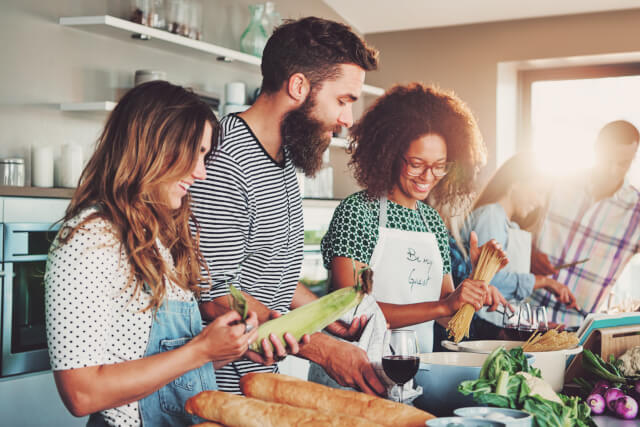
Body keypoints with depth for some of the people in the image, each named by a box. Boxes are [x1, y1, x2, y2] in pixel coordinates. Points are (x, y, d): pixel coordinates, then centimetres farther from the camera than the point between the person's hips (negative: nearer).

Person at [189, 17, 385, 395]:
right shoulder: (224, 165, -23)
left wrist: (326, 315, 9)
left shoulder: (285, 157, 9)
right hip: (225, 384, -9)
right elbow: (217, 299, -24)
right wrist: (324, 349, -23)